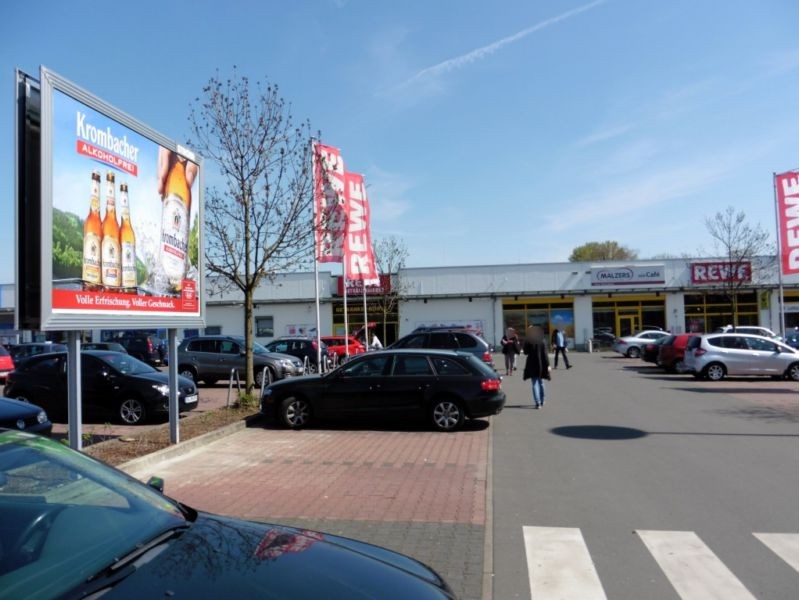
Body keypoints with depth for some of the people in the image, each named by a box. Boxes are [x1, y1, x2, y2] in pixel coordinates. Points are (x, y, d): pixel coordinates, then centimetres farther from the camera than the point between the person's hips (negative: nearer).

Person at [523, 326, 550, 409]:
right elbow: (545, 354, -4)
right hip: (541, 364, 3)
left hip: (532, 365, -3)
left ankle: (537, 403, -9)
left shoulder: (528, 341, -9)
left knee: (535, 384, 0)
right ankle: (542, 401, 30)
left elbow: (525, 352, 1)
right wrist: (547, 365, -2)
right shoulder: (542, 342, -3)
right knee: (541, 382, 19)